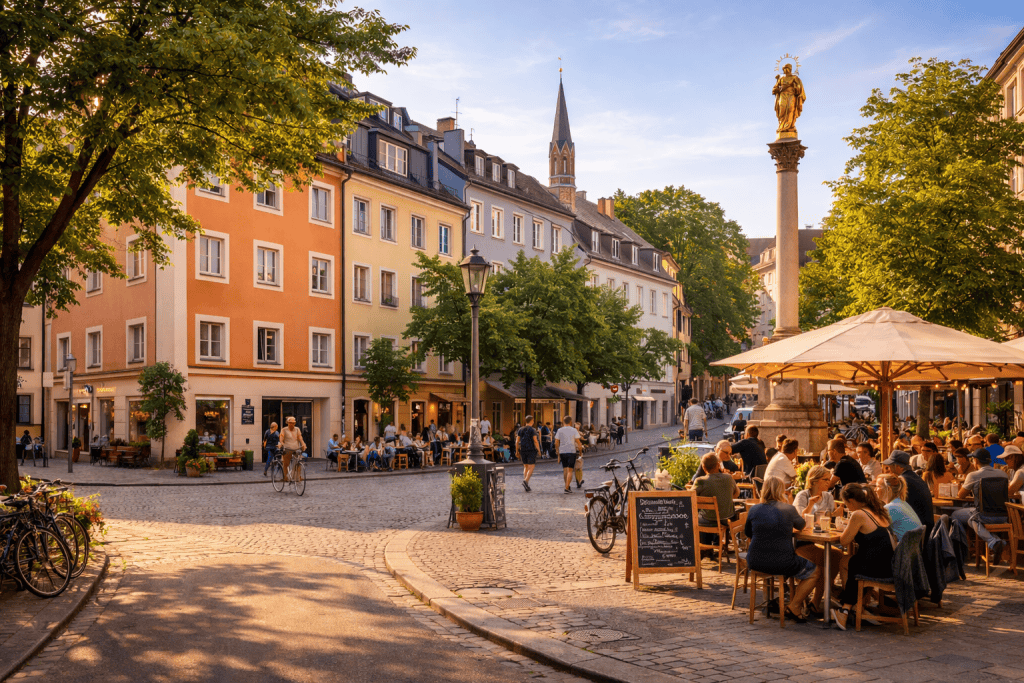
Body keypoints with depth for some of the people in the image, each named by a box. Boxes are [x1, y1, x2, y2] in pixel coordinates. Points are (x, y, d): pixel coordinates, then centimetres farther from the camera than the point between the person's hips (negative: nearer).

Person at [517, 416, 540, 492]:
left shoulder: (521, 430, 8)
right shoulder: (533, 430, -6)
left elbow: (517, 441, 5)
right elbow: (535, 441, -14)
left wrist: (517, 451, 11)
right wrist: (539, 450, -7)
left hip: (523, 450, 5)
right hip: (531, 450, -5)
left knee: (525, 466, 14)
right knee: (531, 467, -2)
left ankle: (526, 485, 9)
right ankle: (526, 481, -23)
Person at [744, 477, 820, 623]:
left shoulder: (754, 510, 1)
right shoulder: (789, 509, -5)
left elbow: (748, 533, 17)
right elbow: (801, 525, 16)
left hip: (755, 563, 5)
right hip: (781, 563, -5)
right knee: (813, 572, 21)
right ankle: (793, 608, 14)